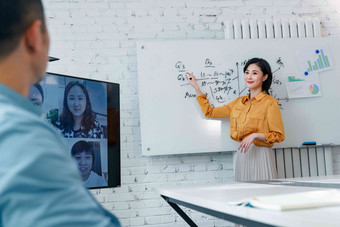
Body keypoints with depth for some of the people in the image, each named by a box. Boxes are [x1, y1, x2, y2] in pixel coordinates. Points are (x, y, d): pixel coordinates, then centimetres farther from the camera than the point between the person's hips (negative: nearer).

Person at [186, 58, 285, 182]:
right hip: (241, 156, 5)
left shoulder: (270, 102, -4)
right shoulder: (239, 102, 13)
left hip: (260, 155, -5)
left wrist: (255, 135, -18)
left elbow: (279, 135, -5)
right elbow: (209, 111, 20)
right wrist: (196, 87, 22)